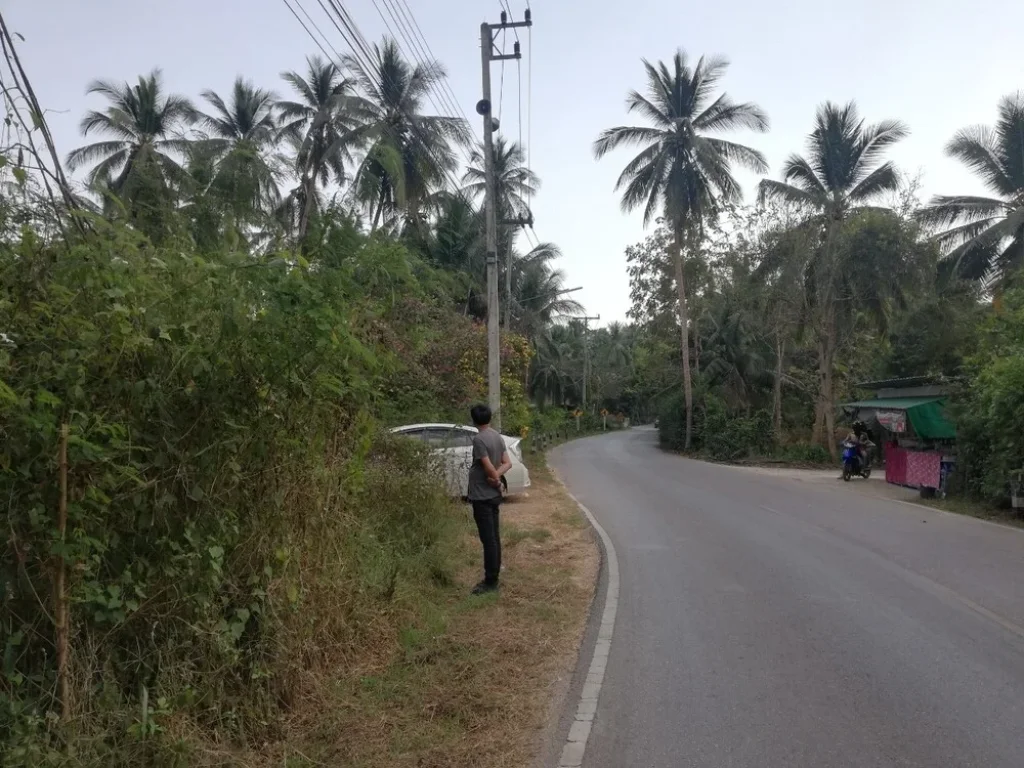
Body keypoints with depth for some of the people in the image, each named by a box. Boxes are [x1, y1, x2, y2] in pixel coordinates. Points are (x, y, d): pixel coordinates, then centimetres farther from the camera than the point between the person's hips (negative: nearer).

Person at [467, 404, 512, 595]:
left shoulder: (479, 439, -18)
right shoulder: (497, 436, 9)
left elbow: (488, 467, -21)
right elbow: (507, 463, 7)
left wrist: (496, 481, -4)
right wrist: (496, 477, -7)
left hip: (482, 495, -9)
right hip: (493, 494, 9)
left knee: (488, 539, -4)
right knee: (494, 537, 13)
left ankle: (490, 582, 1)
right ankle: (493, 577, 21)